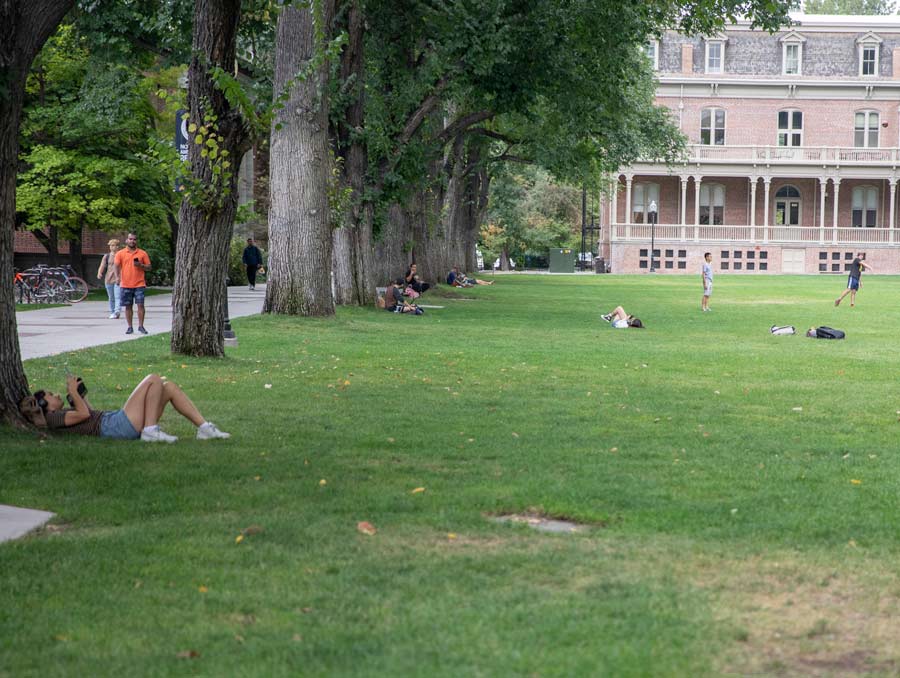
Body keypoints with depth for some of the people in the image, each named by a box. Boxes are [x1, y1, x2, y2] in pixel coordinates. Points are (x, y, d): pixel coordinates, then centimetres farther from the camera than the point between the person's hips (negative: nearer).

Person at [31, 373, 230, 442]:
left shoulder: (63, 415, 27)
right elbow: (84, 414, -15)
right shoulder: (54, 419, -3)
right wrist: (73, 392, 0)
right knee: (154, 379, -13)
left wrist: (80, 395, 27)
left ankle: (204, 427, -2)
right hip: (118, 425, -10)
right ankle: (151, 430, -17)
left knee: (169, 387, 6)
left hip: (122, 422, 10)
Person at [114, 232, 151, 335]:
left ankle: (141, 326, 1)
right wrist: (118, 277, -17)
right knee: (128, 306, 4)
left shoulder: (142, 253, 7)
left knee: (140, 304, -7)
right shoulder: (120, 253, 6)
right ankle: (130, 327, 10)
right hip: (126, 284, 1)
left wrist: (141, 265, -10)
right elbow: (117, 266, -1)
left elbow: (148, 267, 10)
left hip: (139, 284, -1)